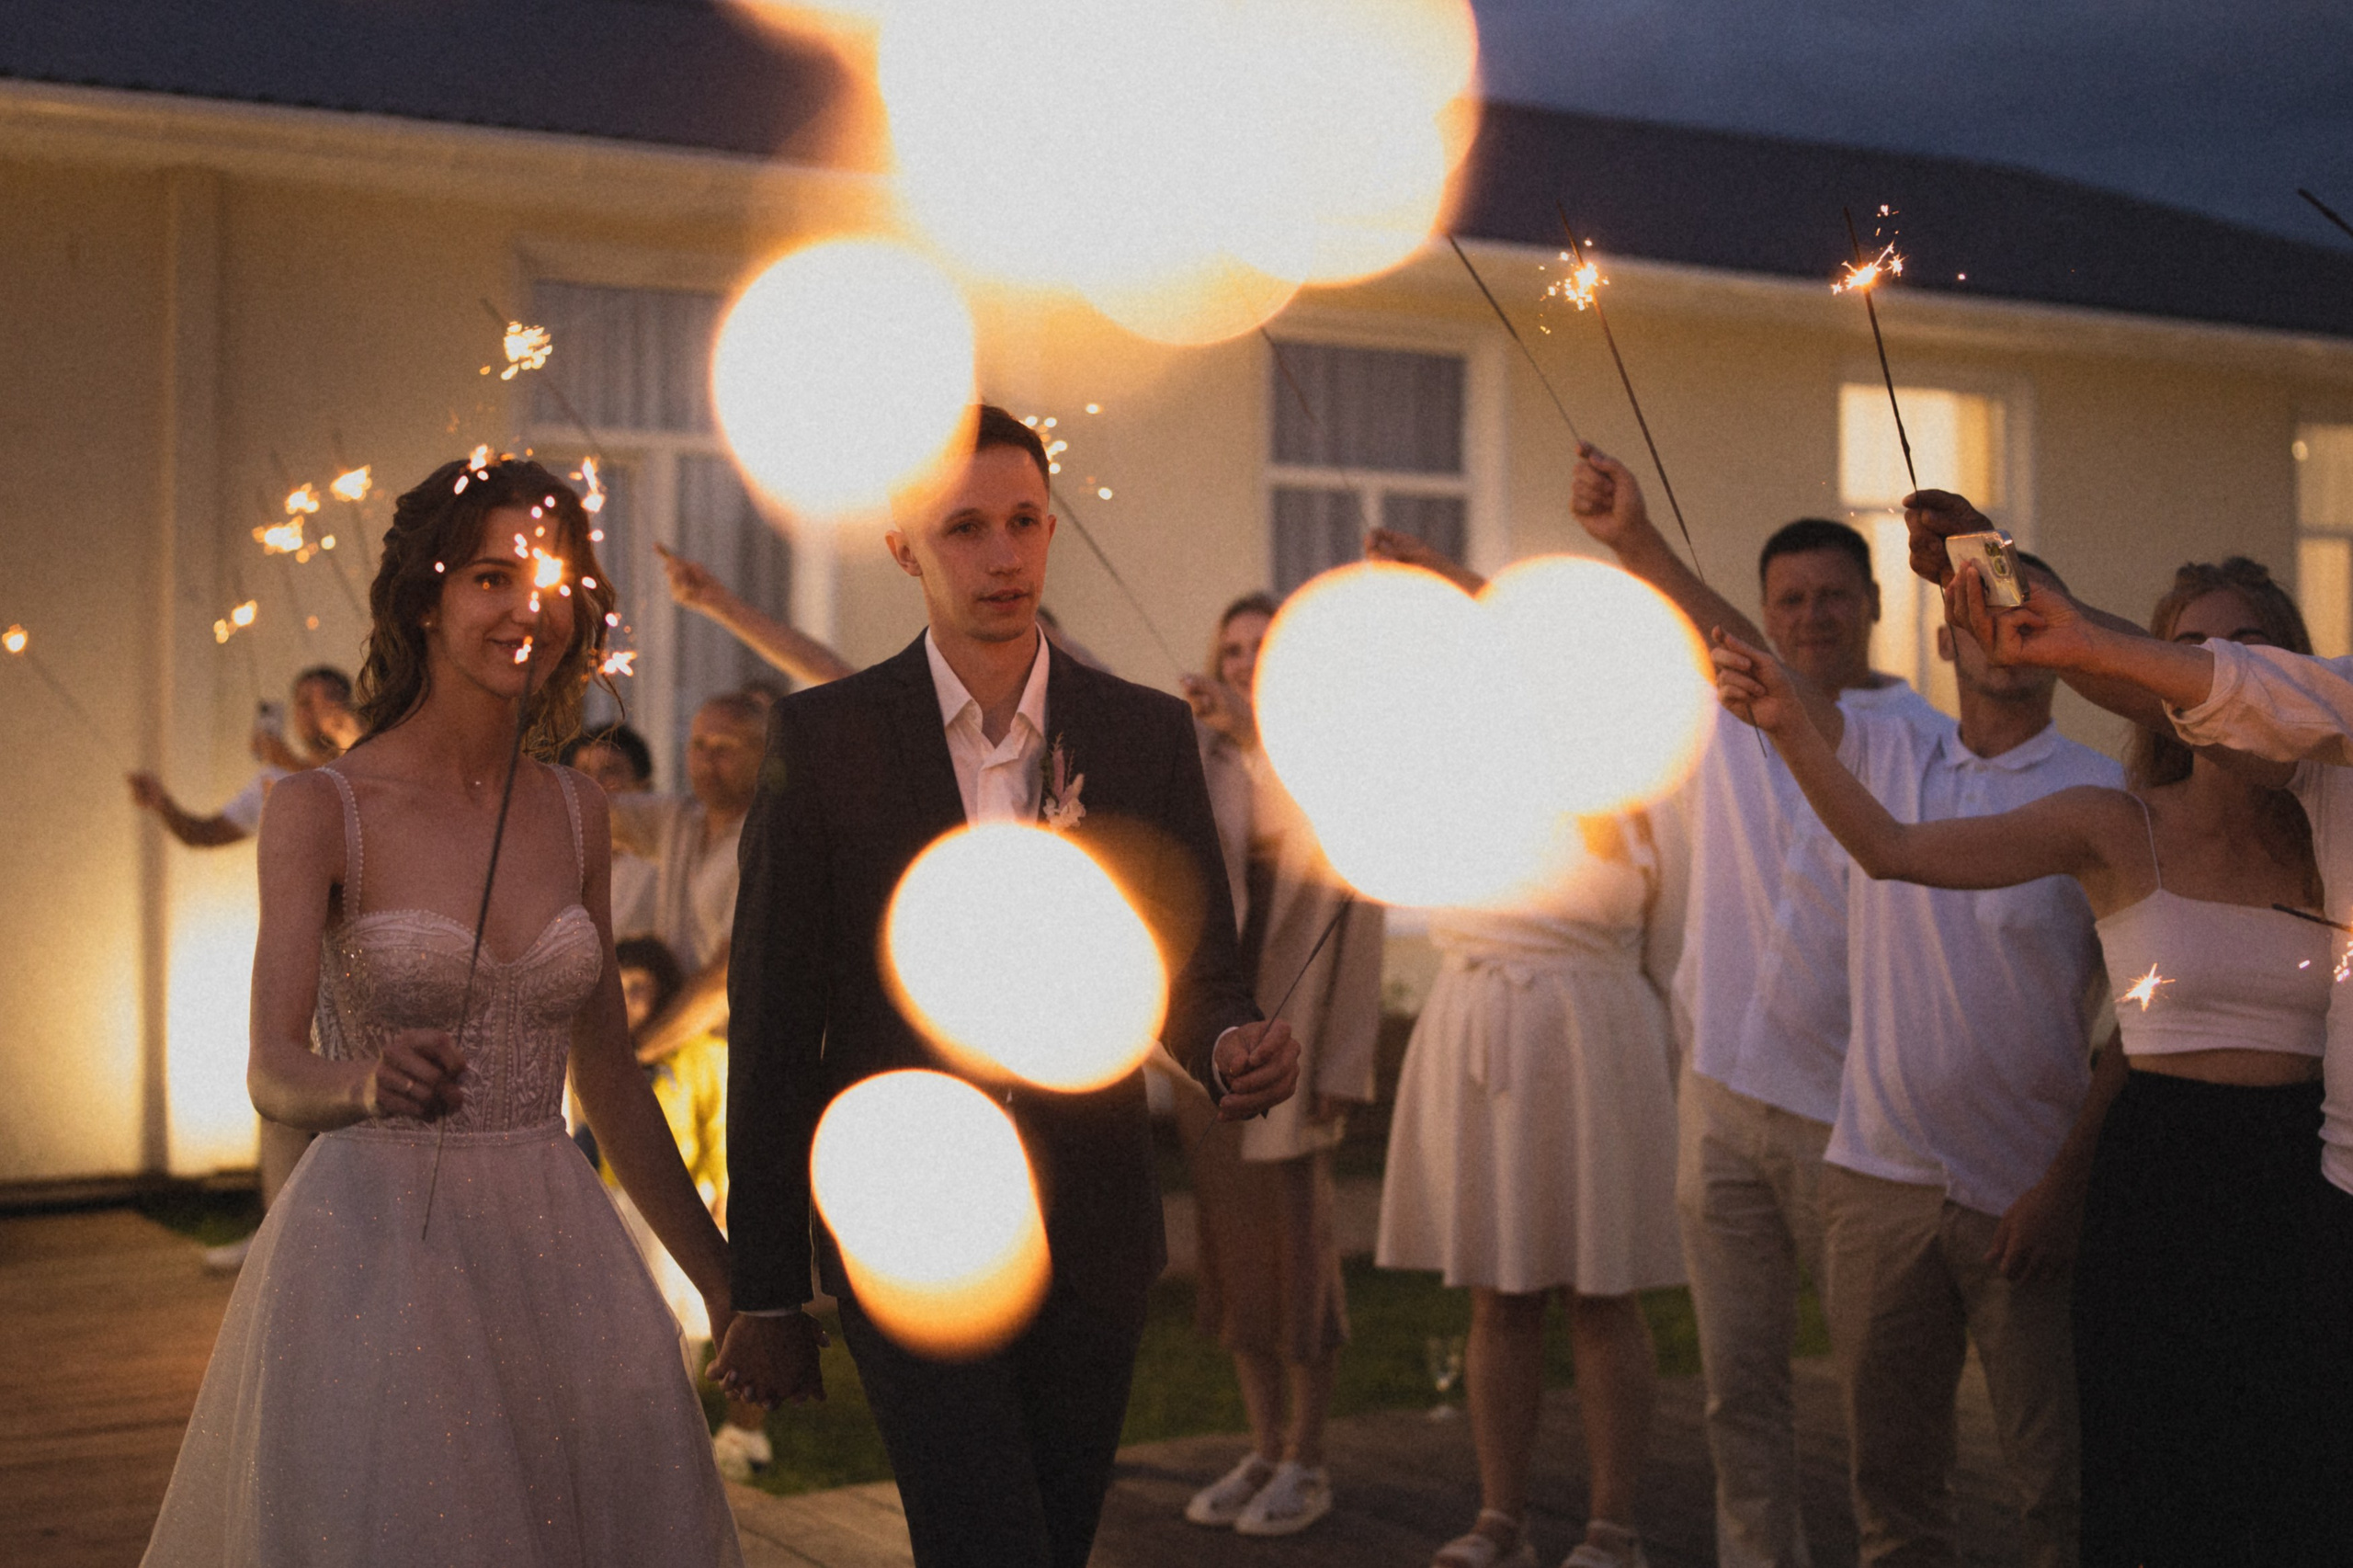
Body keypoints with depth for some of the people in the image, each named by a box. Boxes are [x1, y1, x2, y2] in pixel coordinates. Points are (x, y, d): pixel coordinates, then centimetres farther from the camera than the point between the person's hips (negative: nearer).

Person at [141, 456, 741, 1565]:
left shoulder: (574, 812, 6)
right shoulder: (321, 811, -6)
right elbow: (271, 1072, -16)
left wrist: (722, 1280, 15)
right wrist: (363, 1080, -38)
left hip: (555, 1254, 4)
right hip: (376, 1254, -4)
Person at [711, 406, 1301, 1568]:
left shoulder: (1147, 734, 3)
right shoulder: (823, 738, -3)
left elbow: (1191, 966, 8)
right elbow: (771, 1025, -1)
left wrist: (1232, 1047, -18)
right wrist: (766, 1292, -2)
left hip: (1090, 1239, 3)